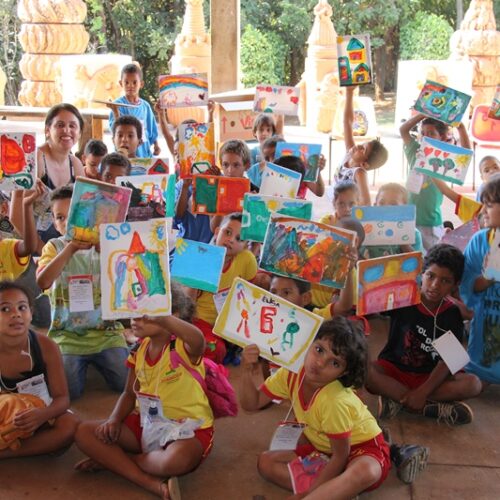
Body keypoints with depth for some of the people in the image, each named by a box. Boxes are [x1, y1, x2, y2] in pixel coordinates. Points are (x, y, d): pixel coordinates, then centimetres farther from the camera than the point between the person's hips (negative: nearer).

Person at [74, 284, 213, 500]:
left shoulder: (183, 347, -18)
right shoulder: (140, 349, 4)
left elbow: (198, 340, -44)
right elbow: (130, 393, 11)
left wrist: (159, 318, -59)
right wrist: (114, 420, -10)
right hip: (146, 424, 7)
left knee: (176, 460, -42)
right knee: (84, 433, -11)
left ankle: (112, 459, -10)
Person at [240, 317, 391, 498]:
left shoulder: (336, 401, -33)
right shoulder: (291, 374, -15)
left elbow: (340, 456, -23)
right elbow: (251, 404, -6)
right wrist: (247, 372, -24)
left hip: (363, 449, -7)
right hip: (325, 450, 7)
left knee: (366, 472, -41)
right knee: (266, 461, -10)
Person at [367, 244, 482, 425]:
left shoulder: (452, 314, -6)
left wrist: (423, 392, -25)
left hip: (428, 377, 1)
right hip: (393, 369, -1)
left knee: (473, 384, -23)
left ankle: (397, 398, -25)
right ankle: (434, 408, -30)